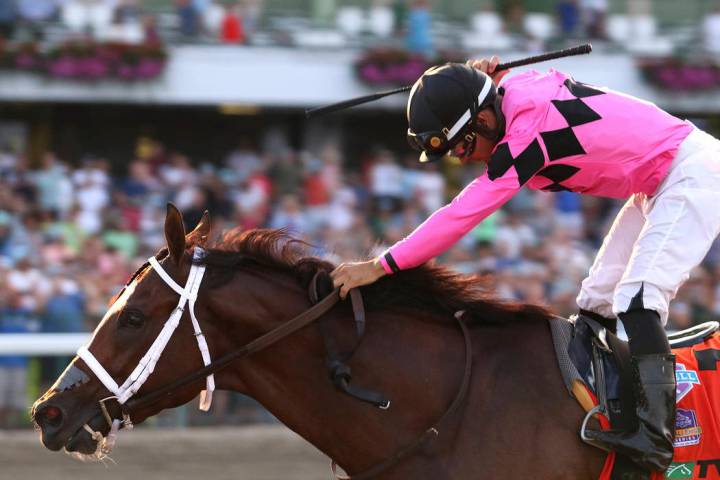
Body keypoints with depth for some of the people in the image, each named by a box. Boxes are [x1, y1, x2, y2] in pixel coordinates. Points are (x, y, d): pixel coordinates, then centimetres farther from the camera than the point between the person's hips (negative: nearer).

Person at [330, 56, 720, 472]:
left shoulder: (528, 132, -30)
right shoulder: (510, 92, -4)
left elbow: (463, 214, -32)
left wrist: (381, 266, -31)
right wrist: (478, 81, -6)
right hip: (659, 183, 11)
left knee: (636, 295, -23)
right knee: (596, 299, 9)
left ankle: (656, 435, -31)